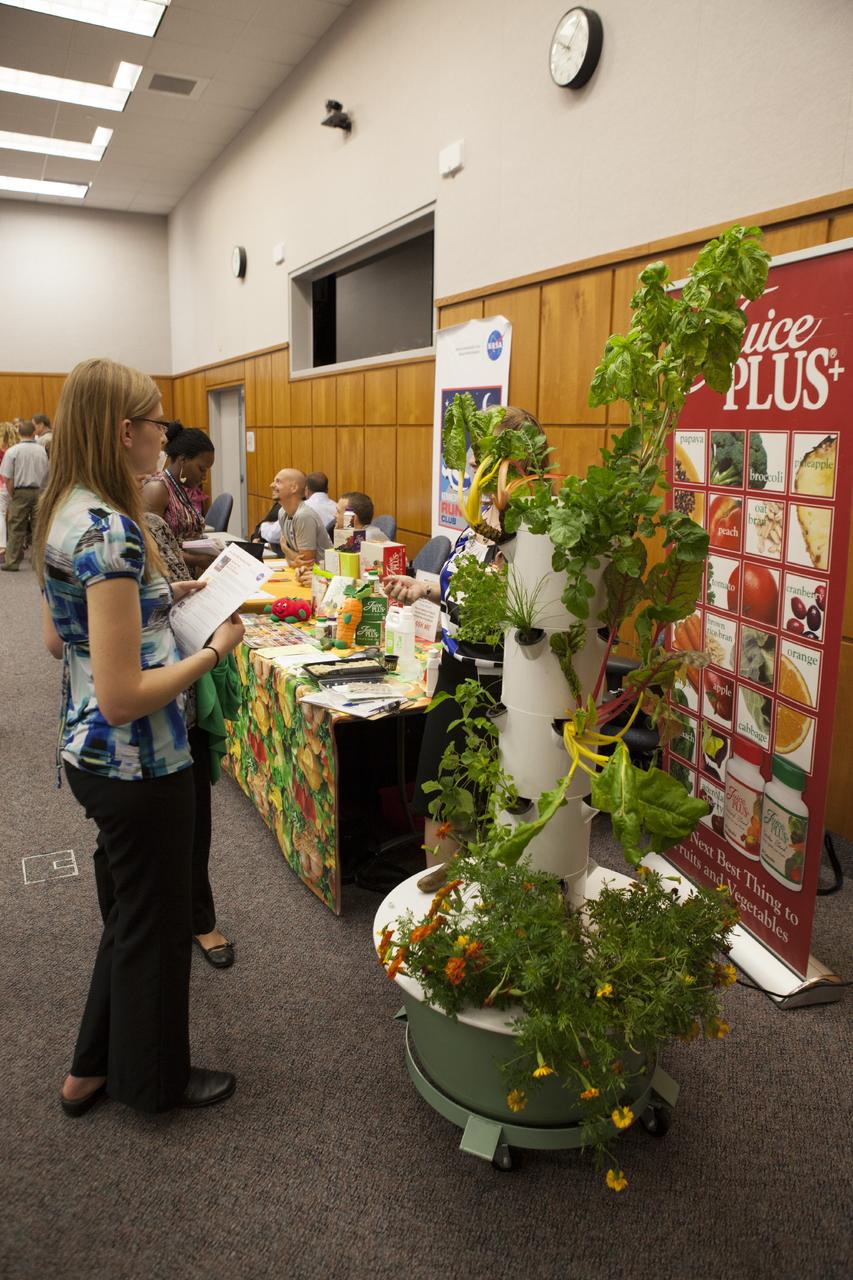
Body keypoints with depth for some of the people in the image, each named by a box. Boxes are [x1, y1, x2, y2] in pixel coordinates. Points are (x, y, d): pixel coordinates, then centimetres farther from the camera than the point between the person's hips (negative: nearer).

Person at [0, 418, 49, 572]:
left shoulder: (12, 451, -7)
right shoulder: (42, 450, -1)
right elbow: (48, 474, 1)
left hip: (20, 492, -2)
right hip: (40, 492, 2)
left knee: (16, 528, 4)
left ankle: (12, 562, 7)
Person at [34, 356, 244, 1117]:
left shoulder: (65, 512, 4)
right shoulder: (110, 530, -25)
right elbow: (123, 697, -27)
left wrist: (159, 597, 10)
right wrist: (214, 651, -17)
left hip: (93, 756, 9)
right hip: (140, 767, -9)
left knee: (129, 916, 26)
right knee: (156, 927, 13)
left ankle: (94, 1068, 44)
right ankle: (155, 1080, 37)